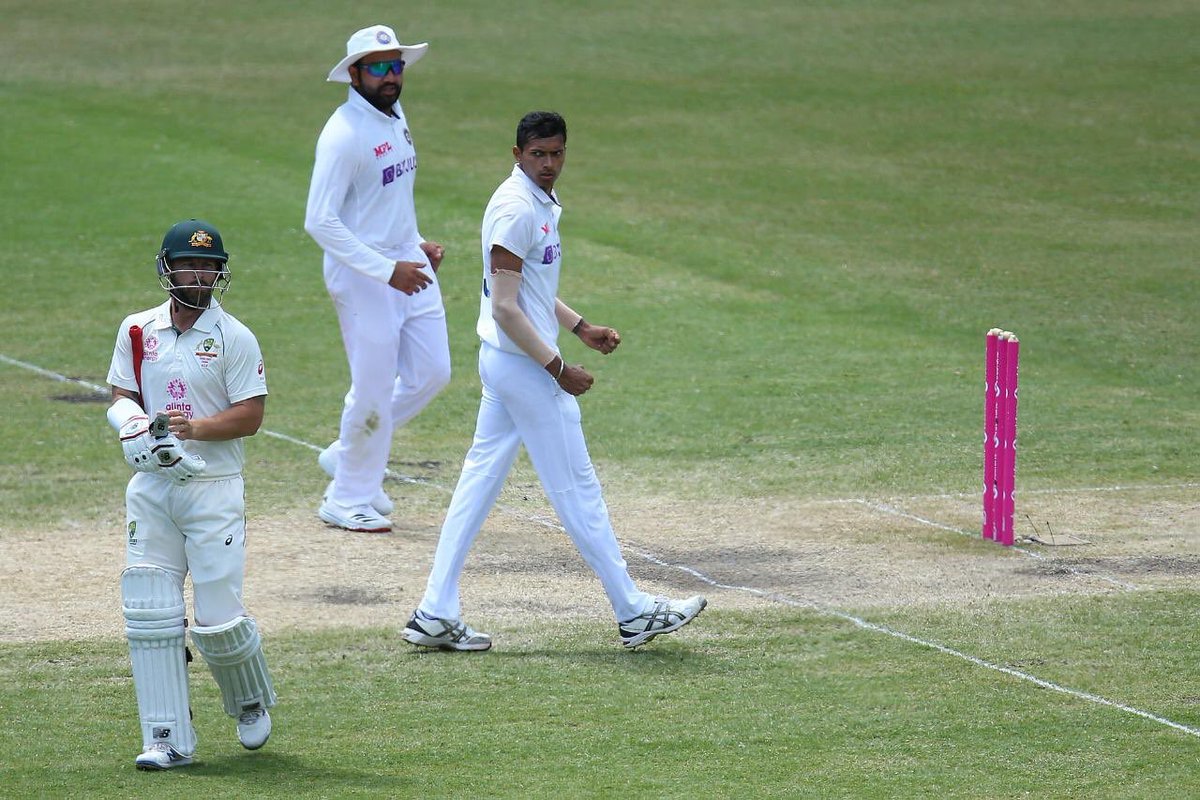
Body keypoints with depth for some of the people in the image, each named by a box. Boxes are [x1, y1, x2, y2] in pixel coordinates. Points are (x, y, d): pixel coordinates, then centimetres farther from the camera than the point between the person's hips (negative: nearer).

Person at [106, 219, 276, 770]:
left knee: (218, 618, -6)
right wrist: (133, 421, -10)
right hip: (150, 487, 4)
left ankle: (251, 702, 25)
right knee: (150, 614, -3)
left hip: (213, 487, -4)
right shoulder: (137, 331, 8)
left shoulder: (235, 338, -4)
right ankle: (168, 739, 2)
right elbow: (121, 396, 13)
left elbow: (250, 415, -6)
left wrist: (196, 427, -22)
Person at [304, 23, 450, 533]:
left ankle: (348, 456, 26)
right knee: (374, 386, -1)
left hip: (407, 263, 9)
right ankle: (348, 500, 15)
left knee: (432, 372, 10)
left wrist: (418, 243, 12)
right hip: (362, 274, -9)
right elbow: (319, 221, -24)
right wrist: (386, 270, -26)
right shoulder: (345, 134, -20)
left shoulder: (395, 116, 7)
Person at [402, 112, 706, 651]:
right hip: (525, 365, -10)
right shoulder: (516, 209, -19)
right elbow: (505, 308, -23)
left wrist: (581, 328, 19)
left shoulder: (542, 203, 12)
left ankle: (435, 616, 8)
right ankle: (634, 613, 9)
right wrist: (558, 369, -21)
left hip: (502, 363, 10)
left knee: (478, 483, 8)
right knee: (576, 488, 0)